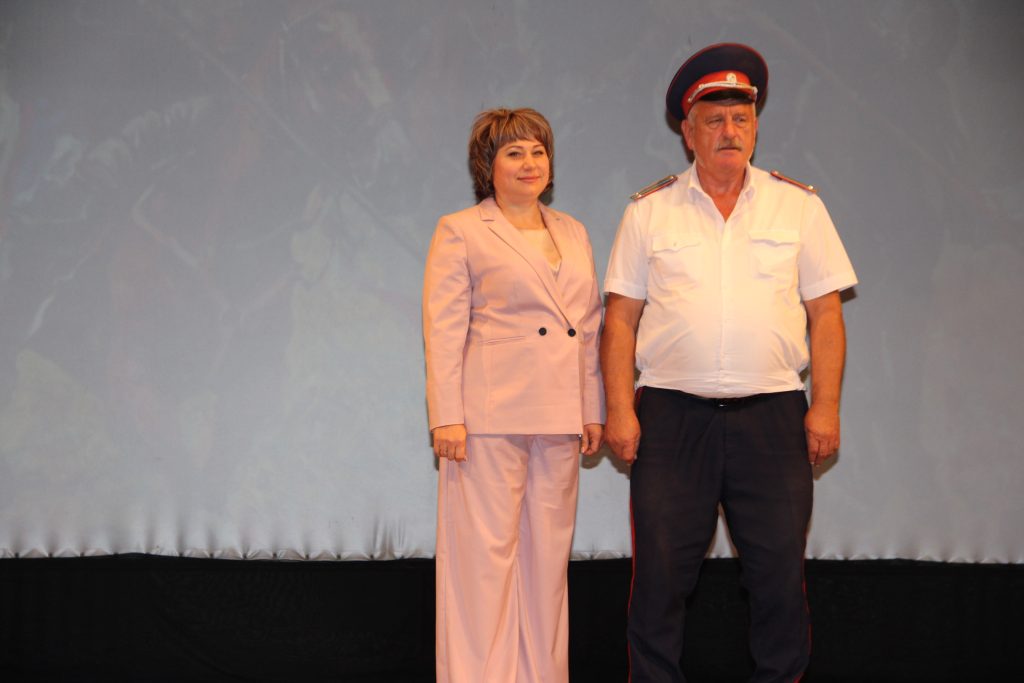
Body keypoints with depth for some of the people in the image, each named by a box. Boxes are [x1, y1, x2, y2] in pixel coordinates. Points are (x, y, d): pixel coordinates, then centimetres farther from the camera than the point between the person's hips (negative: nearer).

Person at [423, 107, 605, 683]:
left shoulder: (574, 232, 17)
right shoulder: (461, 232, 2)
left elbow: (591, 326, 17)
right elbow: (443, 329, -4)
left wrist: (594, 410, 11)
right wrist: (447, 417, -12)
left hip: (560, 419, 5)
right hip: (490, 417, -5)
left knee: (550, 550, 9)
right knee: (486, 549, -3)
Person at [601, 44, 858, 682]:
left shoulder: (798, 205, 9)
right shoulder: (649, 211, 8)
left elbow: (826, 314, 7)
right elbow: (621, 318, 6)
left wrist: (826, 405, -2)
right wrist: (620, 409, -2)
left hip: (772, 414, 1)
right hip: (671, 415, 0)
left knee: (780, 574, 3)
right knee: (660, 575, 2)